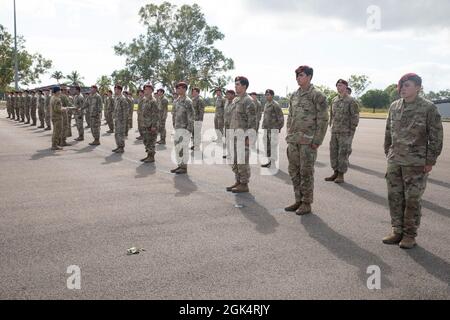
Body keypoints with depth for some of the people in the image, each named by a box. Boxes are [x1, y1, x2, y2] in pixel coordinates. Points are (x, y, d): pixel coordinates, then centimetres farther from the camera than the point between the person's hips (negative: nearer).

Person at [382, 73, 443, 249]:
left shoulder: (428, 108, -8)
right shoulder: (394, 106, 7)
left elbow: (436, 136, -6)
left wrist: (430, 161, -8)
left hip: (416, 163, -5)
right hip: (394, 162, 5)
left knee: (412, 200, 2)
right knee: (394, 197, 9)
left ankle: (410, 235, 15)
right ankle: (397, 231, 22)